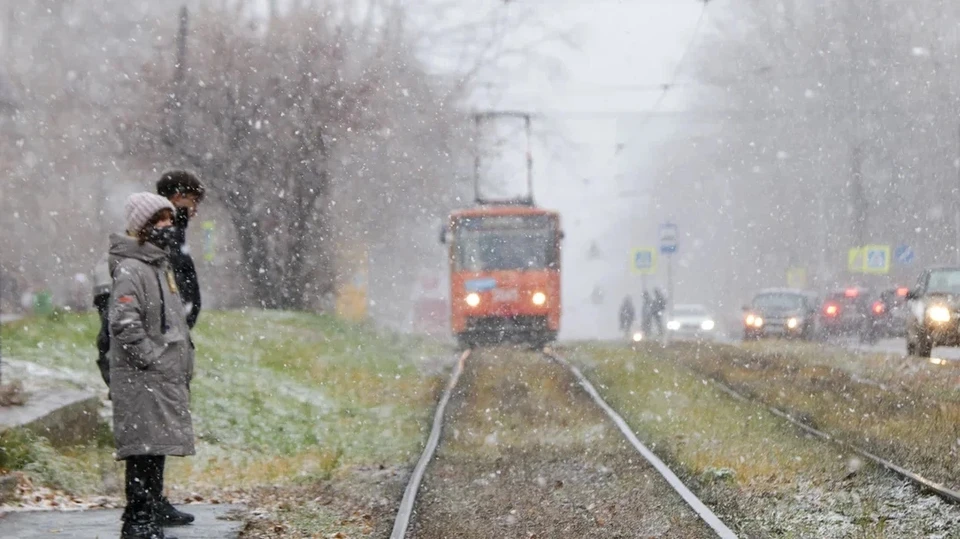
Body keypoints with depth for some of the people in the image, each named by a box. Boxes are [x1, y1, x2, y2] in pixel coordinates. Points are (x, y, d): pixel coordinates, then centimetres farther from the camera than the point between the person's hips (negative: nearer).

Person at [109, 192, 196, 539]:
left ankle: (154, 506, 31)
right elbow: (124, 323, -22)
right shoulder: (130, 269, -14)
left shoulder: (161, 266, 18)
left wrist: (184, 364, 21)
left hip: (166, 376, 10)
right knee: (145, 446, -12)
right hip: (141, 379, -10)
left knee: (160, 444, 18)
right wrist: (153, 358, -19)